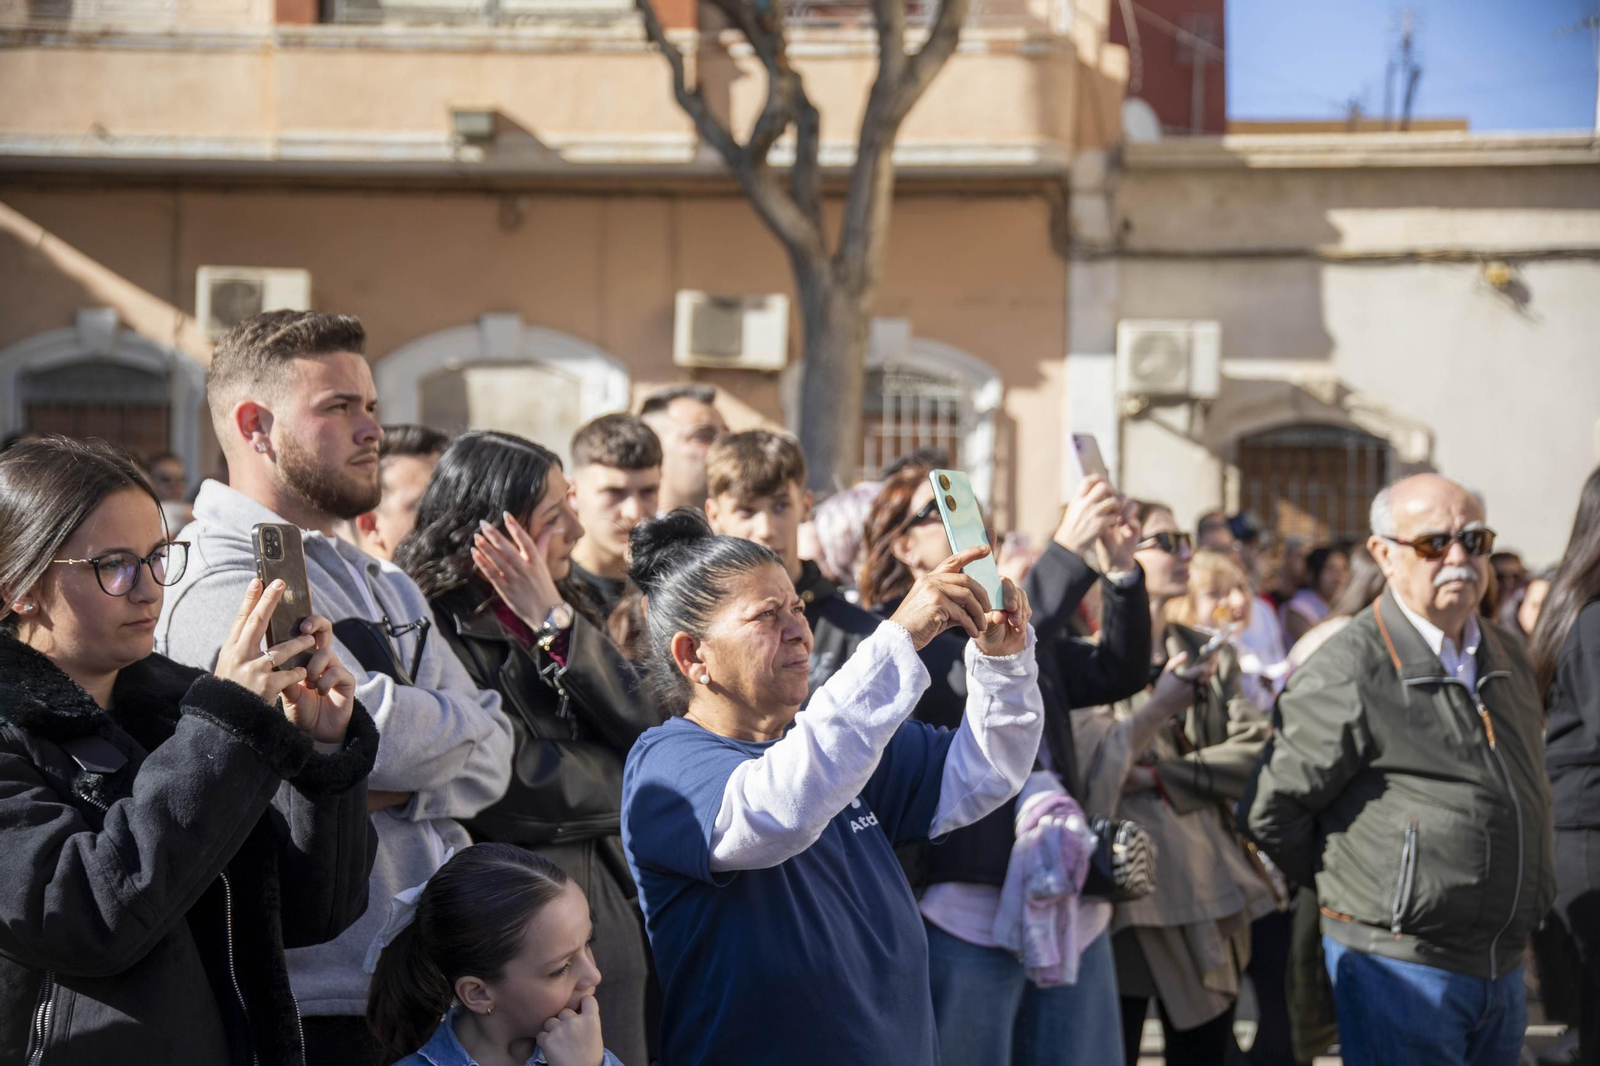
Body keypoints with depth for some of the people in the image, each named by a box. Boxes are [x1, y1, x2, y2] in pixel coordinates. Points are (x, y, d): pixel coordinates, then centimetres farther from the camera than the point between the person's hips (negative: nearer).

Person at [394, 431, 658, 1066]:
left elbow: (642, 729, -1)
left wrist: (555, 623, -11)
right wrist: (620, 784, -1)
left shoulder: (557, 624, 11)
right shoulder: (435, 636, -15)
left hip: (611, 918, 7)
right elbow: (510, 795, -19)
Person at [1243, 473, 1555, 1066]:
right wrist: (1351, 887, -1)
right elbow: (1271, 811, -12)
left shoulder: (1506, 657, 11)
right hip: (1401, 968, -7)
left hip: (1504, 965, 8)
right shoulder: (1347, 672, -14)